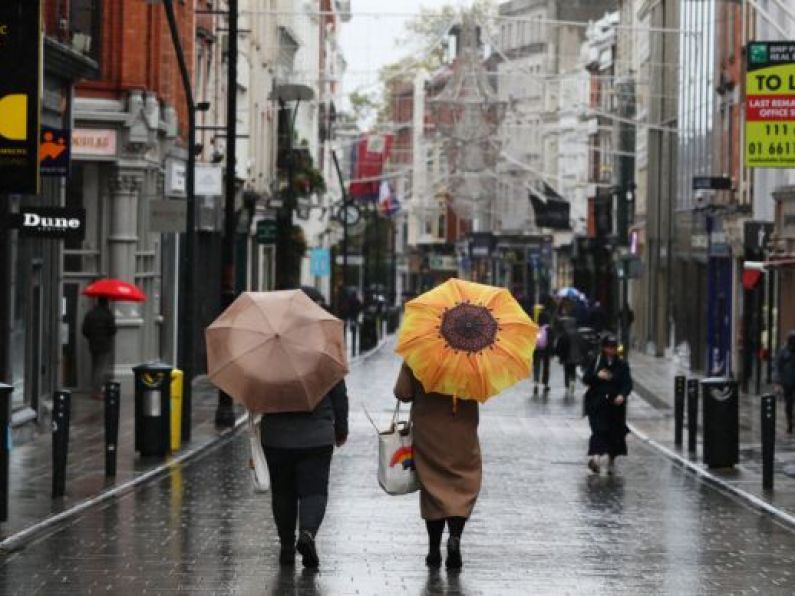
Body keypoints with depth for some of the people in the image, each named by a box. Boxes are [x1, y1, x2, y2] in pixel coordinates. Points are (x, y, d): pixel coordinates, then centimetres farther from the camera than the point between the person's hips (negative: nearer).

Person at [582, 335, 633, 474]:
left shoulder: (622, 365, 6)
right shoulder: (595, 362, 5)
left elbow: (628, 383, -1)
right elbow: (585, 379, 2)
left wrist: (622, 395, -21)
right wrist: (597, 376, -17)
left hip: (616, 404, 2)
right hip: (597, 404, -2)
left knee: (615, 432, 7)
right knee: (599, 430, -16)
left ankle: (612, 459, 22)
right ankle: (595, 456, -31)